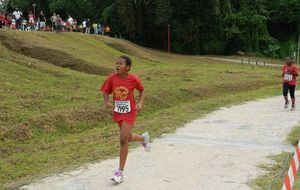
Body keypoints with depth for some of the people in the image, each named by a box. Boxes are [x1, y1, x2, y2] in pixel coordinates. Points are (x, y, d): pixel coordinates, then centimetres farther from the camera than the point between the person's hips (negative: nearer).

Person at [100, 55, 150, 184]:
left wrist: (140, 103, -9)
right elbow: (105, 92, -1)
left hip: (129, 113, -4)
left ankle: (120, 172, 1)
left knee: (123, 140, -10)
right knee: (128, 138, 18)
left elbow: (142, 90, 4)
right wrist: (107, 103, -20)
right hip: (117, 113, 4)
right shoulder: (112, 78, -10)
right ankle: (144, 138, 55)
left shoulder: (133, 79, -15)